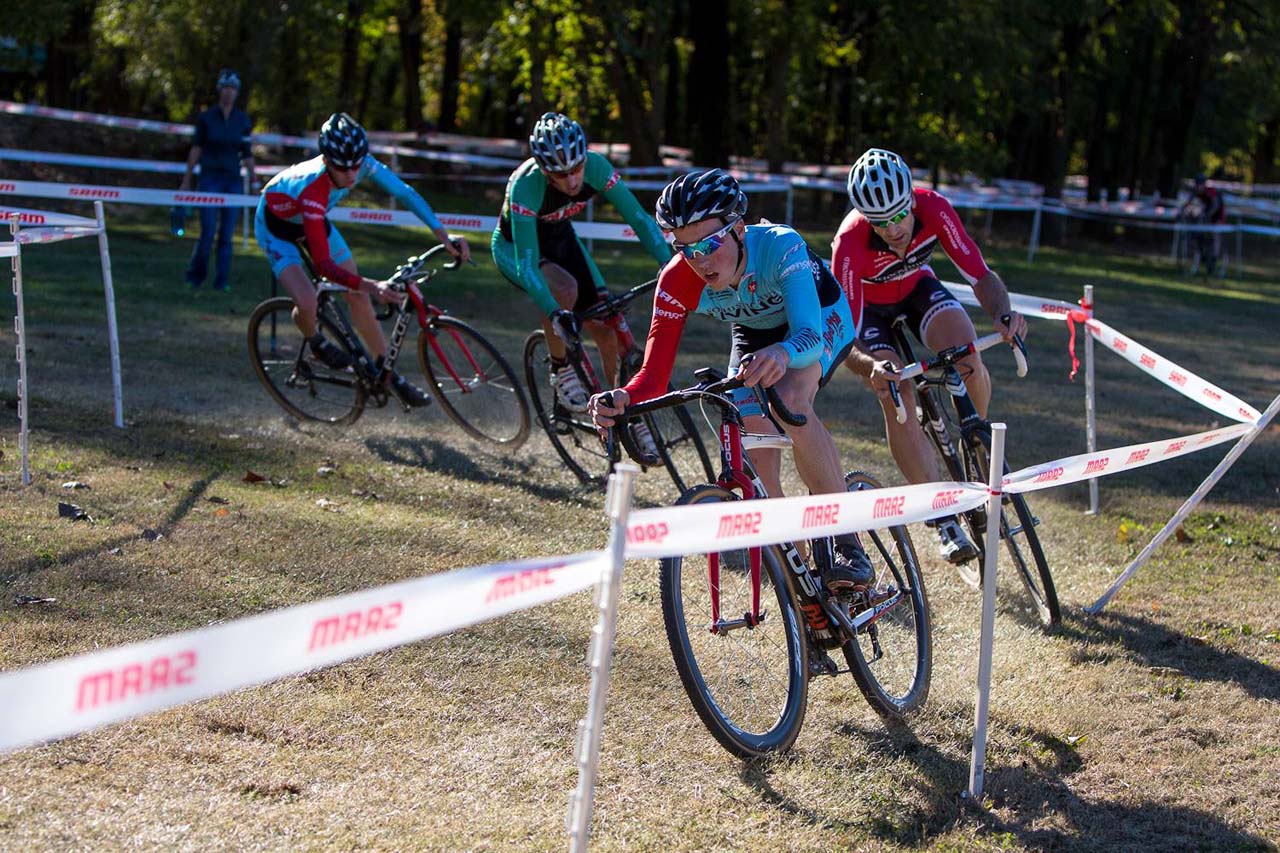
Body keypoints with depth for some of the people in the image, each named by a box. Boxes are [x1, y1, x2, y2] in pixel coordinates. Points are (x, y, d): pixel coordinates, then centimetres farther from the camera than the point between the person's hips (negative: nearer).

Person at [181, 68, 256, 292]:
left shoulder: (243, 120, 6)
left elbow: (247, 153, 11)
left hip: (233, 181, 2)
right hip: (210, 179, -2)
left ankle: (222, 281, 7)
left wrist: (253, 178, 0)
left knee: (227, 236, 1)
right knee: (208, 232, -10)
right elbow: (196, 148, 5)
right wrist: (186, 179, 5)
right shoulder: (206, 118, 1)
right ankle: (195, 276, 7)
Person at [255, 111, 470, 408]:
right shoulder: (313, 187, -43)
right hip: (277, 226, -6)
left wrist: (442, 234, -29)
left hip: (314, 219, 6)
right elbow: (323, 264, -45)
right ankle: (316, 343, 10)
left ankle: (390, 376, 11)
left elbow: (404, 193, -18)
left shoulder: (362, 164, -28)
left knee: (358, 297, -1)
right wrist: (371, 286, -57)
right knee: (307, 303, -26)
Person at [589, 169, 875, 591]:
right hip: (754, 332, 4)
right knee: (755, 464, -13)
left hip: (820, 317, -4)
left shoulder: (780, 245, -40)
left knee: (790, 400, -35)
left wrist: (782, 354, -75)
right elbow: (655, 373, -33)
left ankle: (849, 544, -24)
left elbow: (810, 333, -52)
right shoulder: (678, 282, -30)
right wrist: (623, 399, -55)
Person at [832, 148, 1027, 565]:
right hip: (868, 305, -2)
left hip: (917, 286, 2)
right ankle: (944, 520, -11)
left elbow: (982, 276, -26)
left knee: (967, 360, -25)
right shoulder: (850, 243, -39)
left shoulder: (933, 209, -32)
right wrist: (872, 367, -58)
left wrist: (1003, 314, -48)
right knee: (897, 399, -21)